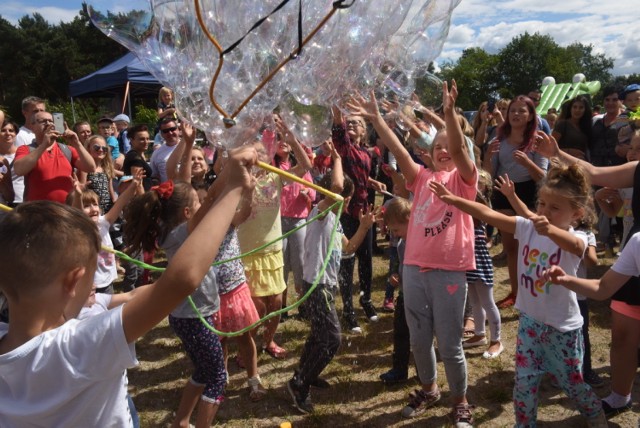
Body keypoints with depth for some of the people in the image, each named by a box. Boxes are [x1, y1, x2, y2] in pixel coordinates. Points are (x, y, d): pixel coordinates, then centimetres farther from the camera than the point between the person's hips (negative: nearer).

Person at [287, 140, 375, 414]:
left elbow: (348, 248, 21)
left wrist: (363, 227, 8)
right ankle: (299, 384, 6)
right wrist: (337, 158, -16)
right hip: (316, 286, -10)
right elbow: (336, 184, -33)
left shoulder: (334, 219, 14)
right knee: (331, 340, -7)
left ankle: (306, 373, 39)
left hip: (327, 285, 10)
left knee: (321, 335, 21)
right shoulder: (320, 212, -15)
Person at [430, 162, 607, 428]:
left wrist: (549, 230, -66)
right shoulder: (527, 227, -9)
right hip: (529, 320, 3)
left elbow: (573, 244, -45)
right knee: (524, 381, 8)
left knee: (571, 382, 17)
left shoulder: (576, 239, -19)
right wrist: (454, 200, -27)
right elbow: (489, 215, -16)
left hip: (562, 327, -3)